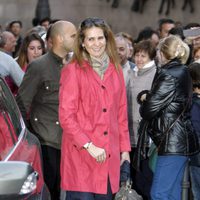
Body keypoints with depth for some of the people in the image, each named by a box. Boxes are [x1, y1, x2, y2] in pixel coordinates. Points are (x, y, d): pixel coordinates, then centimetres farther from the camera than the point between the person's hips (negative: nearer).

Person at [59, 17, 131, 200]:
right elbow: (66, 116, -8)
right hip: (80, 153, -5)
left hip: (110, 155, 5)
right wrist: (89, 146, -15)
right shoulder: (73, 71, -3)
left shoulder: (115, 71, 13)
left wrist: (124, 148, 12)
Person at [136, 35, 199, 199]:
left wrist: (144, 102, 7)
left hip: (172, 142, -10)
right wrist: (145, 96, 2)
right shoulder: (183, 72, 14)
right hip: (182, 141, 10)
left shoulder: (168, 75, -15)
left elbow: (149, 109, -13)